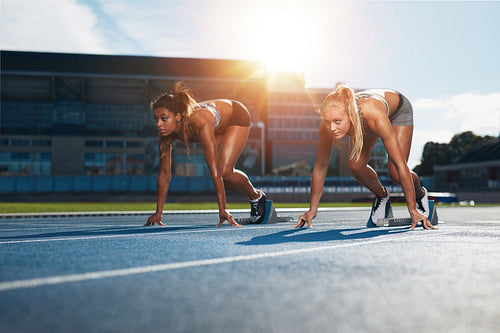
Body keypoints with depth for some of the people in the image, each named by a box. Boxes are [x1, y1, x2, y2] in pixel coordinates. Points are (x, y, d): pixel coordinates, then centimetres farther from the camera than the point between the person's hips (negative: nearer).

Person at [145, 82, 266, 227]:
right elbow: (164, 174, -18)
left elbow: (215, 171, -45)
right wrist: (158, 212, -18)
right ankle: (252, 198, 27)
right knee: (220, 173, 1)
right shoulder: (166, 132, -26)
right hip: (218, 127, 6)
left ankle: (256, 196, 11)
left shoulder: (200, 124, -45)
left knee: (225, 172, -17)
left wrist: (222, 209, -47)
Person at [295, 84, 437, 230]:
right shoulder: (328, 126, -36)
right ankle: (382, 196, 15)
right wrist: (312, 209, -17)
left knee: (395, 174, -15)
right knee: (356, 166, -16)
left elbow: (400, 164, -42)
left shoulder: (375, 117, -47)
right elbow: (320, 167, -23)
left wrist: (413, 210, -39)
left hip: (398, 109, -3)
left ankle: (420, 194, 20)